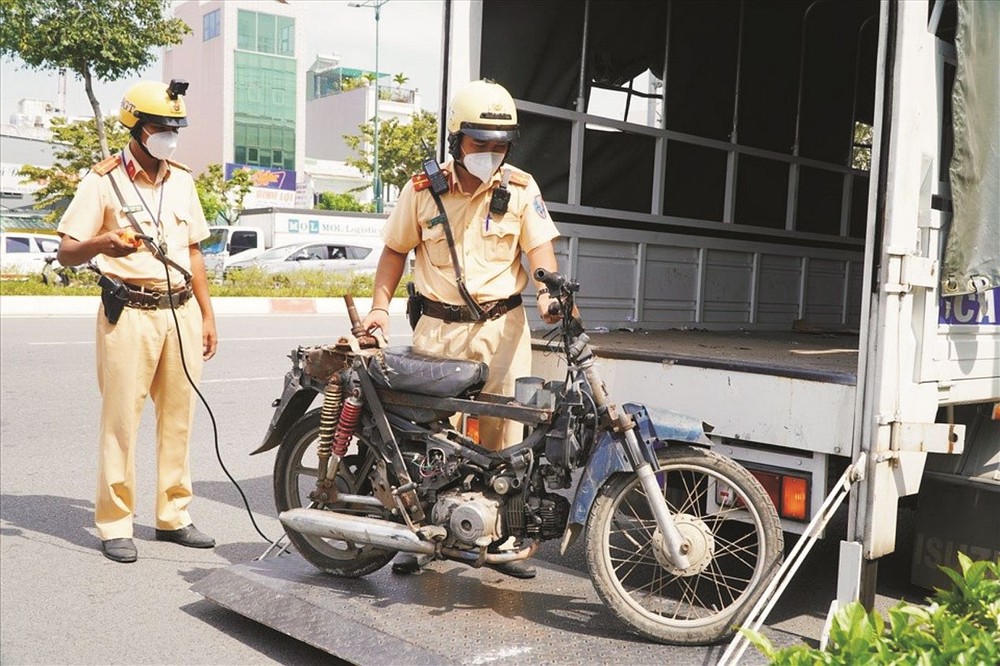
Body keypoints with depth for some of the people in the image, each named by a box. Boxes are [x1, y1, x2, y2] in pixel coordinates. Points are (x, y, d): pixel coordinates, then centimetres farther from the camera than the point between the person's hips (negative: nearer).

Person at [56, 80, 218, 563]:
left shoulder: (181, 179, 15)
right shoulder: (103, 180, -2)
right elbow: (67, 253, -6)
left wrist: (206, 315, 13)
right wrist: (100, 244, -28)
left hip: (182, 311, 5)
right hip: (129, 314, -5)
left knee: (178, 418, 7)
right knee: (121, 420, -3)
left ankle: (173, 515, 18)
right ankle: (114, 524, 7)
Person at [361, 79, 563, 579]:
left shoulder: (520, 189, 2)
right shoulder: (422, 190, 1)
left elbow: (540, 248, -4)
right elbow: (395, 250, 9)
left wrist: (548, 291, -25)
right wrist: (379, 307, -1)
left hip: (502, 325, 0)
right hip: (439, 326, 0)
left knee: (502, 435, 3)